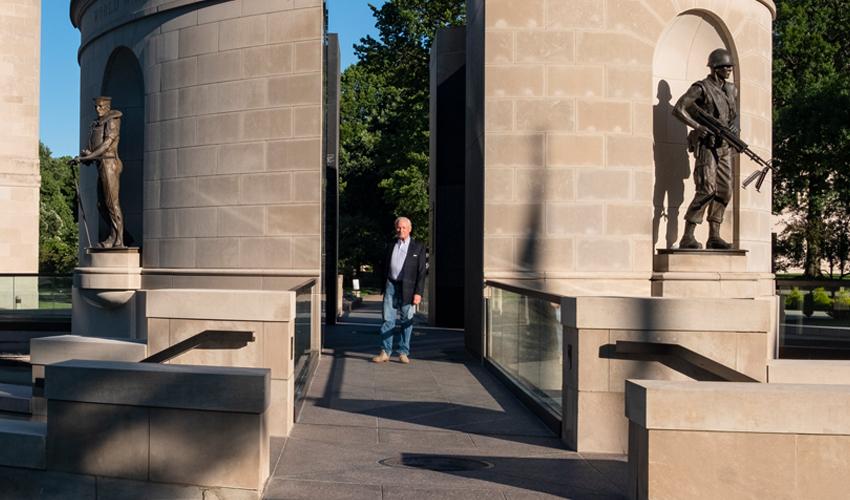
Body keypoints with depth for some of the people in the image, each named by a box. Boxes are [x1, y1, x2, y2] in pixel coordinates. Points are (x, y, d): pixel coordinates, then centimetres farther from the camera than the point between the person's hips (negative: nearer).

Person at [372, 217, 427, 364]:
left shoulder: (418, 247, 2)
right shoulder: (391, 246, 13)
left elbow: (421, 272, -2)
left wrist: (418, 292, -9)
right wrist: (384, 288, 13)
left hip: (407, 288, -2)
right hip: (391, 286, 3)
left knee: (407, 321, 2)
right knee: (387, 319, 0)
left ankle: (403, 353, 10)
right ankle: (385, 352, 4)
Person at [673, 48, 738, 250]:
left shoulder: (731, 90, 15)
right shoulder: (701, 88, -7)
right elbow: (678, 109, -15)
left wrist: (734, 127, 5)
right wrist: (697, 126, -23)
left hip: (724, 146, 8)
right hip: (706, 145, -8)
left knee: (724, 192, 4)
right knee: (706, 191, -16)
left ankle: (714, 237, 9)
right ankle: (687, 237, -13)